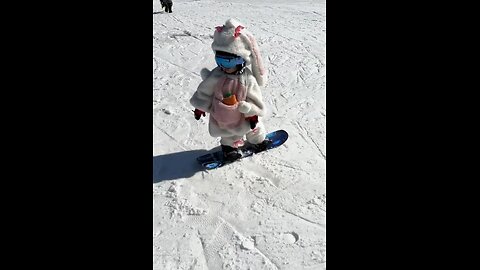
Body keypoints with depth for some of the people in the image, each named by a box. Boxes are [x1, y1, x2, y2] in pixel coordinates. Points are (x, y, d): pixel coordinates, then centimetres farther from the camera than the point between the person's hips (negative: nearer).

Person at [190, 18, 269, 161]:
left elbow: (254, 98, -12)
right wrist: (199, 107, 0)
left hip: (243, 117, 1)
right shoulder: (215, 76, -21)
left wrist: (253, 114, -9)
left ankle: (258, 140, 56)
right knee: (229, 136, 20)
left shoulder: (248, 79, -23)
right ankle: (229, 146, 50)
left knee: (254, 129, 25)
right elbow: (204, 91, -7)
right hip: (222, 117, -1)